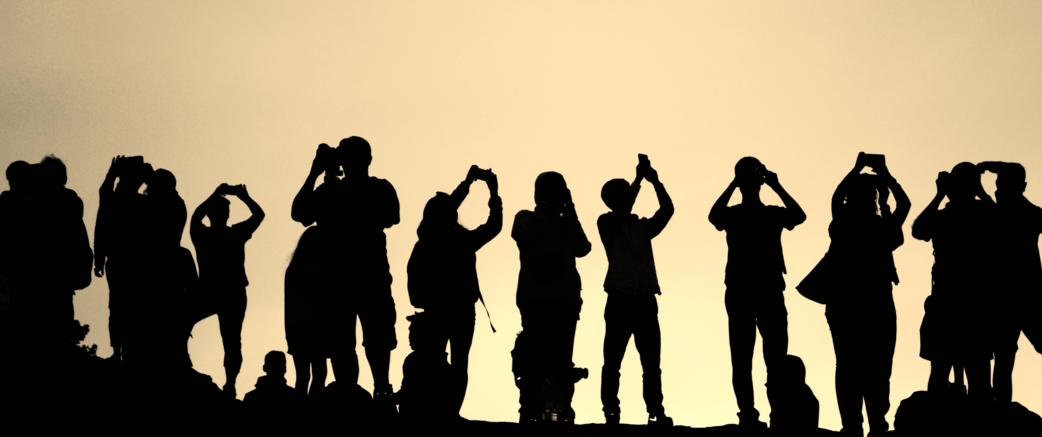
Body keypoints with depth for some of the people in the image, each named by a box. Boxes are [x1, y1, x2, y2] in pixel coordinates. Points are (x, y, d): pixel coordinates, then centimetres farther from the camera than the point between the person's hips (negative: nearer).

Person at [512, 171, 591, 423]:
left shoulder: (567, 223, 23)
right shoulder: (527, 218, 17)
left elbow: (582, 248, 5)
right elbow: (521, 235, -7)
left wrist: (569, 213, 3)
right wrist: (545, 209, -2)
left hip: (566, 300, 3)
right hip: (534, 299, -2)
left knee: (562, 360, -8)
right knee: (536, 357, -14)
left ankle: (563, 411, -13)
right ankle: (530, 412, -17)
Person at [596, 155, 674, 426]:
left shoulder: (643, 227, 16)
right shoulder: (606, 223, 5)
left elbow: (667, 210, 3)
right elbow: (622, 210, -14)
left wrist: (655, 182, -8)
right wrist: (639, 178, -10)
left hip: (646, 300, 4)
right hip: (620, 299, -4)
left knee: (651, 361, -1)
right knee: (613, 361, -4)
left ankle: (656, 412, -1)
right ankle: (610, 412, -3)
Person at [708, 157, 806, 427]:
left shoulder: (774, 214, 12)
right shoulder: (732, 214, 8)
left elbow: (799, 216, -9)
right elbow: (713, 216, -16)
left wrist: (777, 186, -11)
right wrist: (733, 185, -16)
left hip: (771, 291, 1)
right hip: (739, 292, -1)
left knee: (777, 357, -6)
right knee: (741, 357, -6)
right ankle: (747, 414, -8)